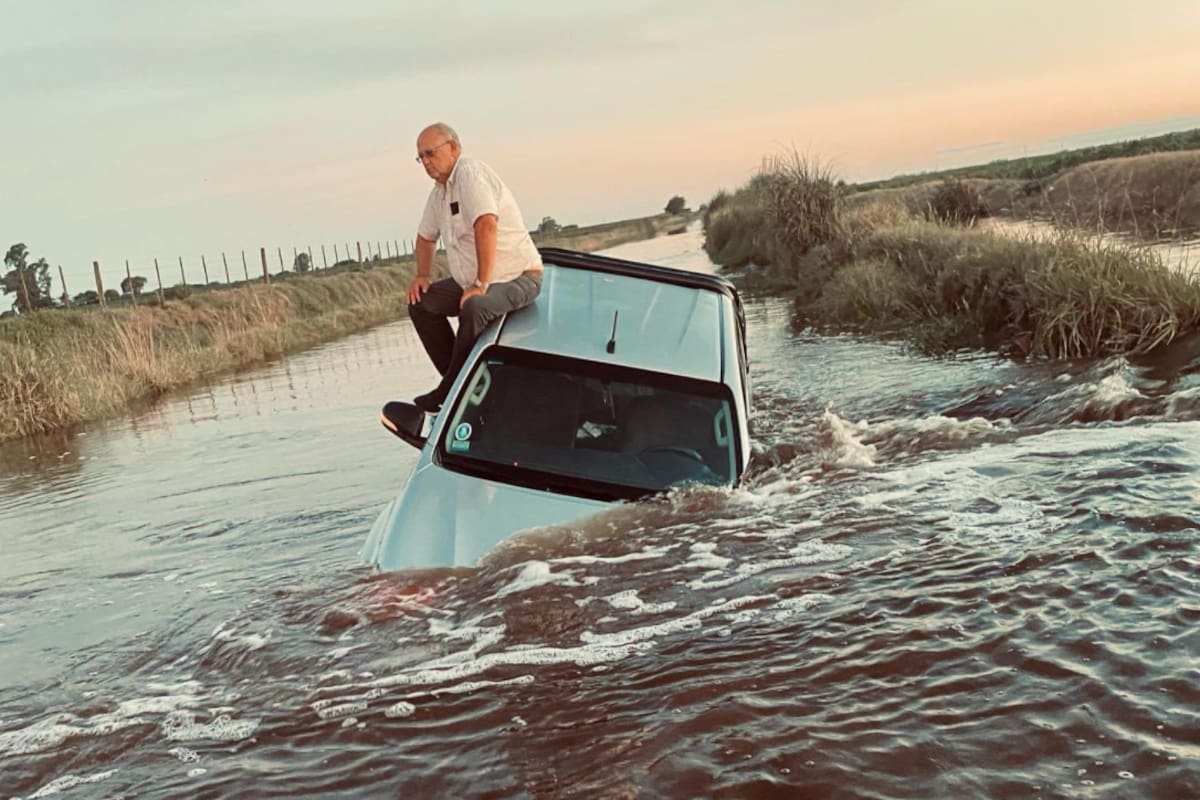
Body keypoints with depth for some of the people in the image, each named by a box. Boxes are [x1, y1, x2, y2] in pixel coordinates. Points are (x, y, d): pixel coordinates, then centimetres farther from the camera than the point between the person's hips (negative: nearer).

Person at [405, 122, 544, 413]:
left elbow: (487, 226, -31)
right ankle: (459, 378, 3)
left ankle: (450, 392, -23)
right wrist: (422, 275, 9)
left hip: (517, 277, -10)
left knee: (474, 309, -36)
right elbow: (426, 236, 26)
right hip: (472, 280, 10)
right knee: (421, 303, 6)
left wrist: (481, 285, -31)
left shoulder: (470, 174, -18)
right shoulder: (440, 189, 11)